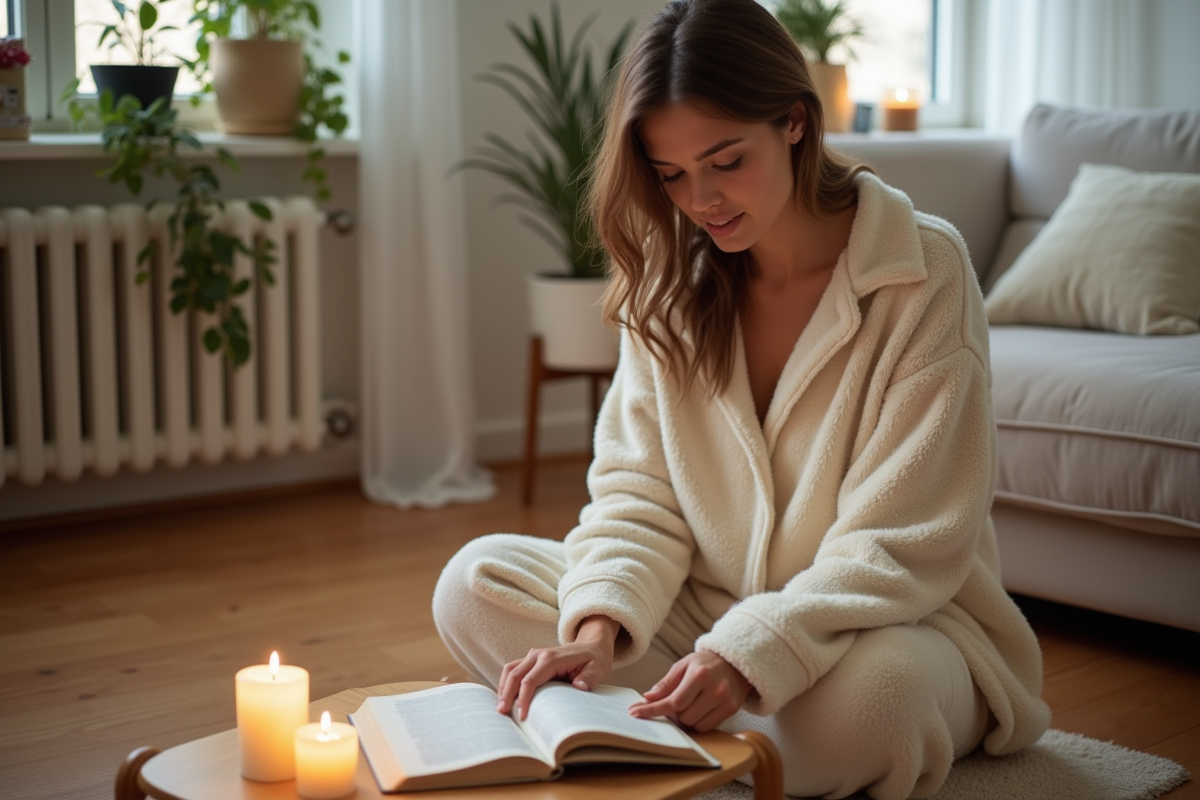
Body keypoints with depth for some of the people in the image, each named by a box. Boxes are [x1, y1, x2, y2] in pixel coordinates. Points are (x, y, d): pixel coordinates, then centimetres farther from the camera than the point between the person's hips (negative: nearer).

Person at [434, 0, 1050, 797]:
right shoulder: (671, 278, 0)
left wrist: (753, 651, -33)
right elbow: (638, 490, -2)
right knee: (476, 582, -11)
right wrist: (599, 625, -22)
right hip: (708, 608, 4)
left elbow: (899, 548, -18)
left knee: (871, 693, -40)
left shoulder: (923, 274, -16)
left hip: (893, 620, -4)